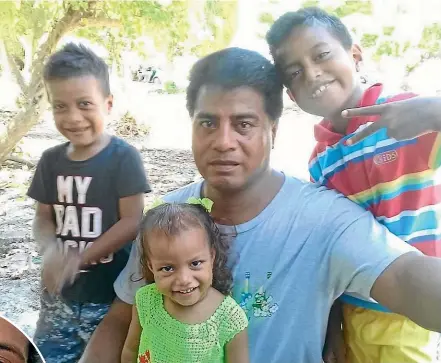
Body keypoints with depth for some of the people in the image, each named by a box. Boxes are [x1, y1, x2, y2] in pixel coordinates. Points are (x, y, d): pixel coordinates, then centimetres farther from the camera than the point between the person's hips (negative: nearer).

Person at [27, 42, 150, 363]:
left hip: (112, 296, -4)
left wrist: (81, 258, -21)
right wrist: (51, 248, -15)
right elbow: (43, 218, 7)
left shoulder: (123, 157, -14)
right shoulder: (51, 160, 1)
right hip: (59, 296, 5)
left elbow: (133, 222, -15)